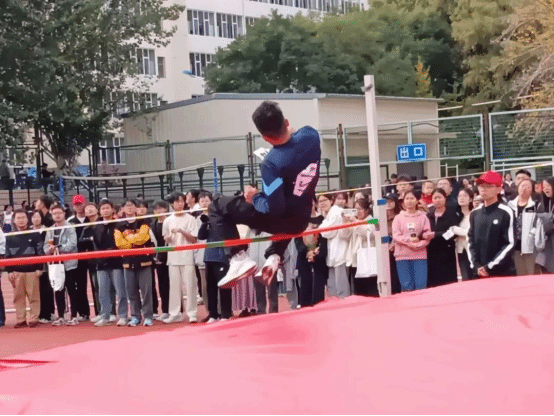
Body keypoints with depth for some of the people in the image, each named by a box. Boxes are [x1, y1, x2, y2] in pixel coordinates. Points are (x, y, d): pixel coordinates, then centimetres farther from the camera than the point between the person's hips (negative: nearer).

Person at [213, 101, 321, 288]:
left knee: (217, 206, 7)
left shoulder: (271, 163, -28)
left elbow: (273, 208, -24)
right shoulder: (311, 135, -12)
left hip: (276, 222, -6)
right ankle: (274, 257, 21)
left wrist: (254, 198, -8)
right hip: (301, 222, 6)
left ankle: (239, 258, -5)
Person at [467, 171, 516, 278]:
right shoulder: (475, 213, 11)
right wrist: (476, 266, -1)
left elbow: (510, 244, -9)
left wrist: (490, 267, -11)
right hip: (479, 273, 5)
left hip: (503, 273, -5)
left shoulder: (506, 213, -6)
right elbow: (470, 241, 12)